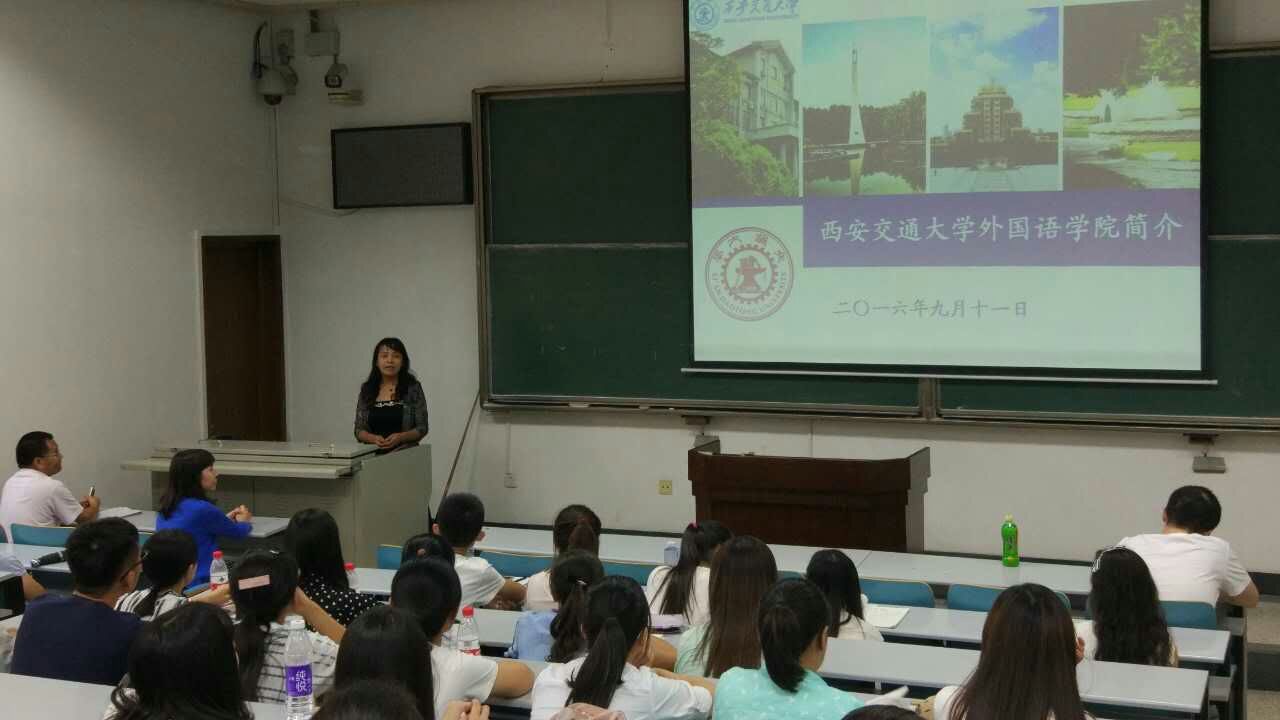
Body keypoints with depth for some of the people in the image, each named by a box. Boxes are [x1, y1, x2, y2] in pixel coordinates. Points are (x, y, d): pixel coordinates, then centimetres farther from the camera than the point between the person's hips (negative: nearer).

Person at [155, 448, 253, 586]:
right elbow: (239, 532, 0)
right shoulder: (201, 509, -18)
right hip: (196, 583, -8)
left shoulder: (166, 507, 5)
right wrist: (244, 522, 22)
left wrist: (225, 520, 29)